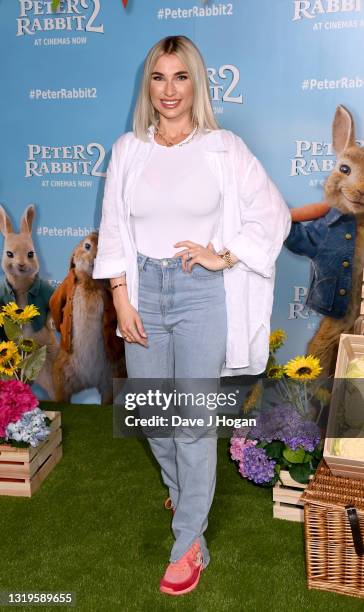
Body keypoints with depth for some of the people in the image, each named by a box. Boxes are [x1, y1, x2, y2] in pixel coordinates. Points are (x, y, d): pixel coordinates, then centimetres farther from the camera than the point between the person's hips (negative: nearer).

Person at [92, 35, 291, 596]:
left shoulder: (224, 148, -2)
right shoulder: (127, 149, 6)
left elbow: (274, 215, 0)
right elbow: (114, 229, 6)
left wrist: (224, 257, -10)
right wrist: (122, 300, -1)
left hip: (201, 294, -3)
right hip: (144, 291, 4)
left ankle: (190, 542, 19)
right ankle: (183, 493, 45)